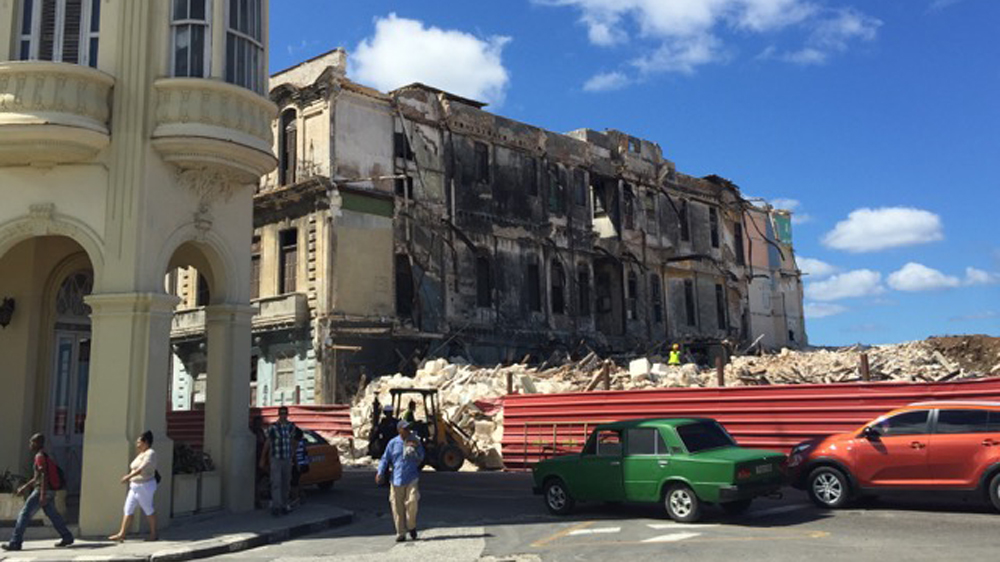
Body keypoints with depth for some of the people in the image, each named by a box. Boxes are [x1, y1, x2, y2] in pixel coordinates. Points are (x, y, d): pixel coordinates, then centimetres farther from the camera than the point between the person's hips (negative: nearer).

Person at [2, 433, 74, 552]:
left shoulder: (40, 456, -11)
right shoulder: (44, 456, 19)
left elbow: (44, 475, -20)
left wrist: (42, 494, -24)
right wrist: (25, 487, 27)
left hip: (42, 490, -10)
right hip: (49, 491, 10)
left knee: (24, 514, -5)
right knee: (53, 515, 12)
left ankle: (15, 543, -4)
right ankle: (67, 537, 13)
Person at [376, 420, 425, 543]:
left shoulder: (415, 441, 4)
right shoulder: (393, 443, 2)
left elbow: (421, 458, 2)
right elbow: (385, 459, 4)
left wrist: (416, 448, -14)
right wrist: (380, 473, -7)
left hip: (411, 478, 0)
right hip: (396, 479, 0)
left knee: (412, 502, -16)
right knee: (397, 507, 2)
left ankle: (411, 526, 9)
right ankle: (401, 533, 15)